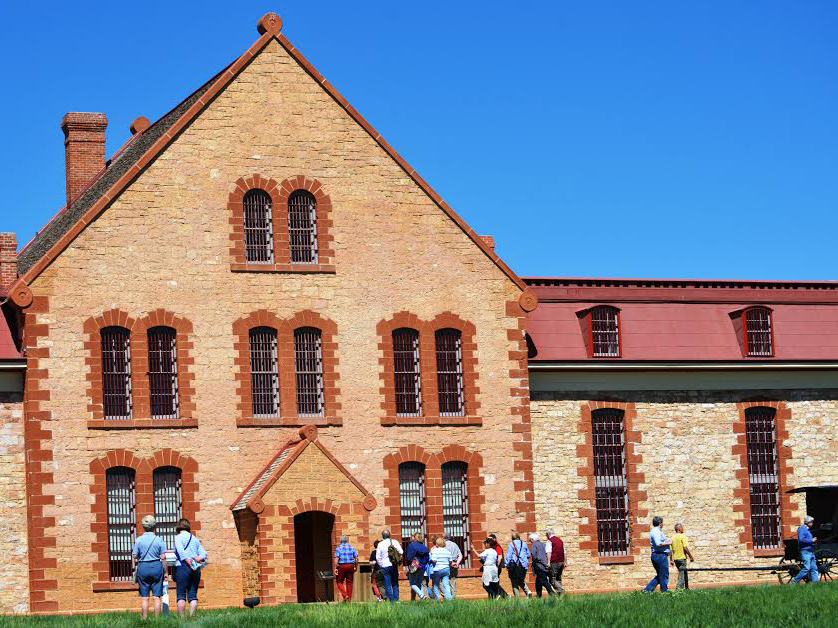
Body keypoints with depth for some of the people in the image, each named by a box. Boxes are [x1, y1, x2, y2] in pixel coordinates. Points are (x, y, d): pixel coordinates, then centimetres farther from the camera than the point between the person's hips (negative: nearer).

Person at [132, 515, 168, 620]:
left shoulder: (139, 540, -3)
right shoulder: (159, 540, -4)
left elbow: (135, 556, 0)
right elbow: (163, 557, -4)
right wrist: (165, 572, 4)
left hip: (142, 567, 0)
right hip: (156, 567, 0)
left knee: (144, 597, 5)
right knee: (157, 596, 4)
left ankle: (144, 619, 4)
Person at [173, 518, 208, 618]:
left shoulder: (178, 537, 1)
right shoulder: (195, 539, 17)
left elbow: (181, 552, -14)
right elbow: (203, 553, 10)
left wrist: (190, 563, -17)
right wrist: (197, 559, -5)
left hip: (183, 566, -5)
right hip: (196, 569, 5)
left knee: (181, 595, -3)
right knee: (193, 595, 6)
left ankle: (182, 618, -9)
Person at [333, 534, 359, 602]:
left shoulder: (338, 548, -2)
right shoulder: (352, 548, 6)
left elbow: (336, 559, -11)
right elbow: (356, 559, 5)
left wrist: (335, 568, -9)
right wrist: (355, 567, 15)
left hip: (342, 566, -3)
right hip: (351, 566, 3)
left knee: (339, 582, 9)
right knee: (349, 583, 8)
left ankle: (344, 595, -10)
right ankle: (349, 599, 8)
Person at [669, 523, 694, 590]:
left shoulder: (673, 537, 8)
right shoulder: (682, 536, -11)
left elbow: (671, 550, 9)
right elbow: (685, 548, -18)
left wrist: (671, 560, 13)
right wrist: (691, 556, -10)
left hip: (675, 558, 7)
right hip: (682, 558, -7)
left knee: (685, 574, 18)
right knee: (682, 575, -4)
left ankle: (686, 588, 24)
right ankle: (679, 588, -11)